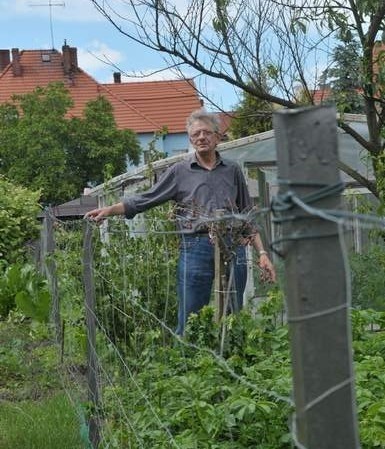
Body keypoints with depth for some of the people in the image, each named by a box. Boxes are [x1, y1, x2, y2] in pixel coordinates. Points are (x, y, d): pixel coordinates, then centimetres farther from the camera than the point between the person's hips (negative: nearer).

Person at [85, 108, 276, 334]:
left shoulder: (232, 170, 12)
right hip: (196, 250, -2)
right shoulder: (180, 171, 7)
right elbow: (146, 199, 6)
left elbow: (248, 216, 14)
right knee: (190, 325, -1)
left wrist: (262, 252, 7)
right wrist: (109, 210, -6)